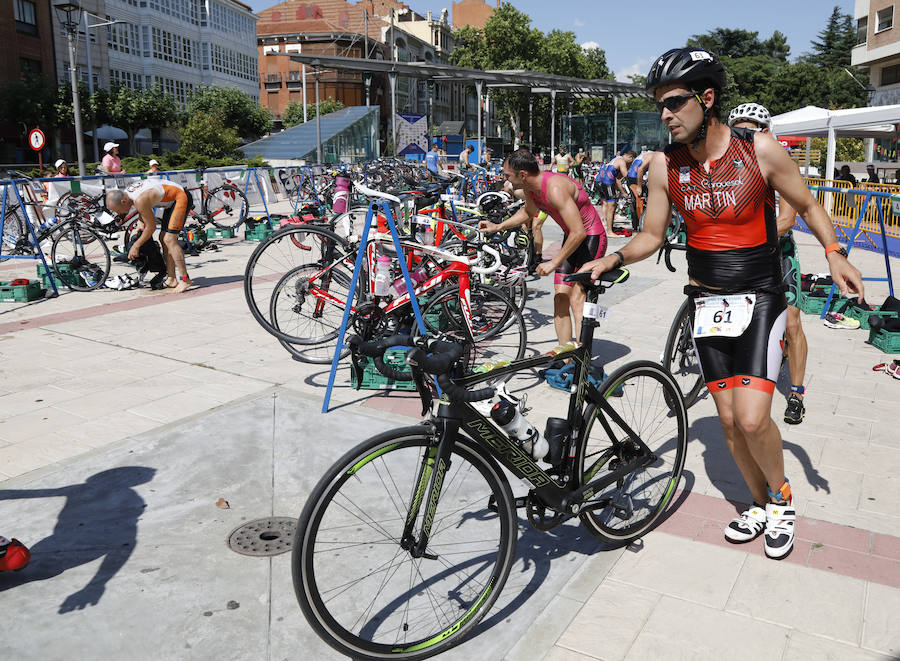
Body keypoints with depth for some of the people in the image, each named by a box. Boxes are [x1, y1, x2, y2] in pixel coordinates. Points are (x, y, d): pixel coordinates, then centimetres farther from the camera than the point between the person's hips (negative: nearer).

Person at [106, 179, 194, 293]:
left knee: (169, 239, -16)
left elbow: (151, 227, -17)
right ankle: (171, 279, 11)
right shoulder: (126, 193, 0)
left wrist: (136, 246, -9)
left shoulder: (140, 200, -27)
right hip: (171, 200, 10)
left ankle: (185, 279, -15)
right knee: (163, 238, 8)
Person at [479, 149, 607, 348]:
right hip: (572, 237, 9)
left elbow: (579, 232, -32)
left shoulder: (555, 188, -30)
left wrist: (554, 263, -26)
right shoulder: (531, 187, -2)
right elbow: (528, 212, 24)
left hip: (591, 237, -9)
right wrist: (497, 227, 16)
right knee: (560, 296, 3)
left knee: (577, 298, -17)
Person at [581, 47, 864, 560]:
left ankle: (782, 498, 15)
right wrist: (614, 259, -14)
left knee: (752, 419, -15)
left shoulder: (759, 150, -10)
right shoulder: (666, 167, -2)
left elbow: (808, 205, 3)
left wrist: (834, 253, -11)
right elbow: (652, 235, 5)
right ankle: (761, 505, 32)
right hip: (708, 303, 4)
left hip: (759, 301, -3)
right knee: (729, 419, 8)